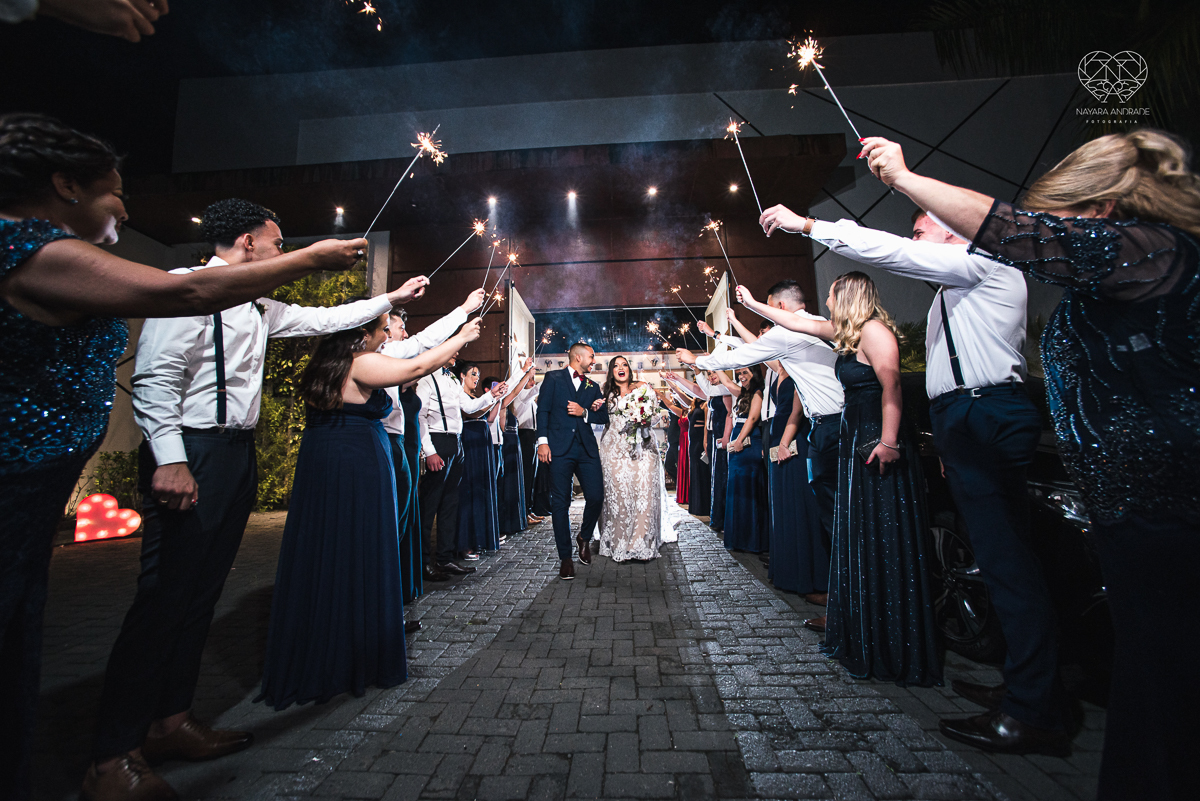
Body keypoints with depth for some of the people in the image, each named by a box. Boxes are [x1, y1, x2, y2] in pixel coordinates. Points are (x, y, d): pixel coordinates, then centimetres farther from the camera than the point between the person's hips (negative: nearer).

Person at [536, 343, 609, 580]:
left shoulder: (593, 386, 20)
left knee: (596, 497, -5)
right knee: (560, 503, -1)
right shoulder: (553, 378, 8)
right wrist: (543, 441, -10)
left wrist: (584, 412, -4)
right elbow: (543, 410, 0)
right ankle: (565, 558, 11)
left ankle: (584, 537, 24)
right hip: (560, 448, -3)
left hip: (587, 449, 4)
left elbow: (604, 417, 14)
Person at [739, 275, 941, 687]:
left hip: (879, 443, -10)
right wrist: (753, 304, 30)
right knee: (858, 534, 15)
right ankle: (854, 623, 28)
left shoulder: (873, 330, -12)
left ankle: (893, 645, 10)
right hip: (857, 440, 10)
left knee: (883, 538, -3)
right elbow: (797, 322, 25)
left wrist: (889, 442, -27)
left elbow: (891, 386, -21)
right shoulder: (847, 333, 16)